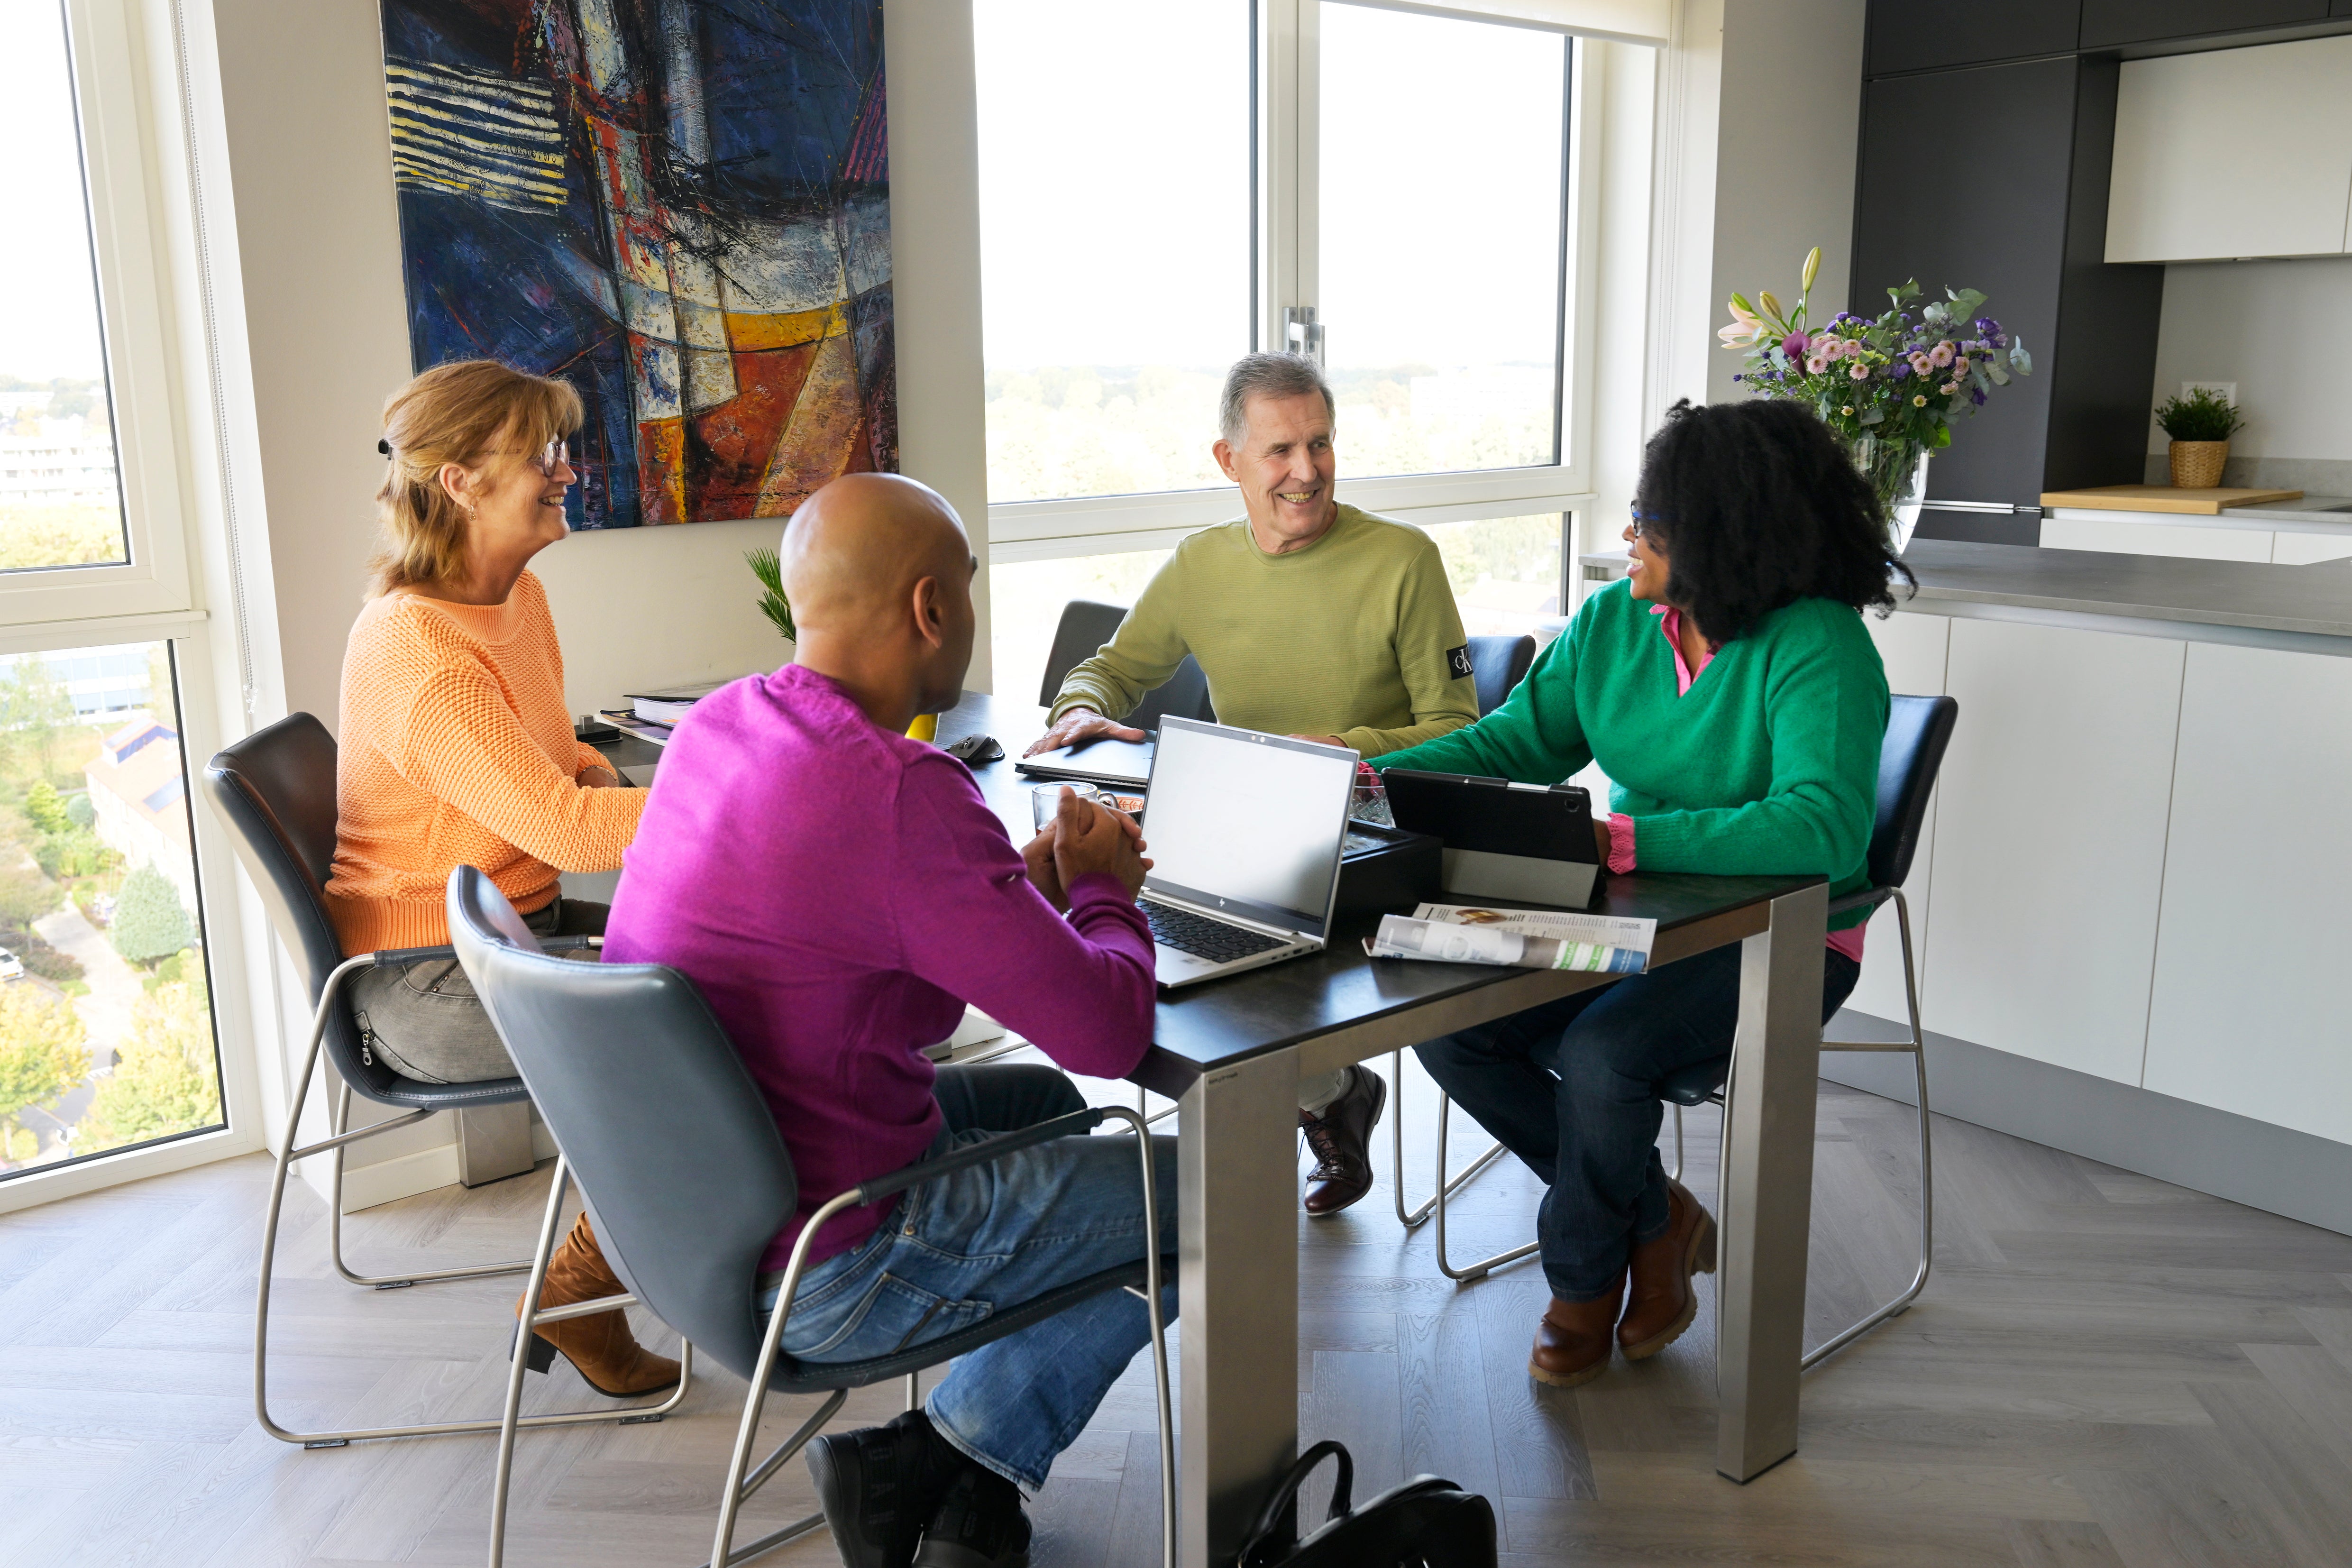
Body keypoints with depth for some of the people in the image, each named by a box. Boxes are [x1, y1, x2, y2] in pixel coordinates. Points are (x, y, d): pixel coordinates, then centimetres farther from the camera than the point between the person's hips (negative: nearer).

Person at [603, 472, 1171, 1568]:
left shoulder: (716, 725, 1)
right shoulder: (901, 794, -28)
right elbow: (1112, 1032, -22)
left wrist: (1035, 874, 4)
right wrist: (1100, 890, -1)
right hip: (813, 1279, -9)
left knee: (1039, 1101, 27)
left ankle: (882, 1453, 21)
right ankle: (970, 1463, 13)